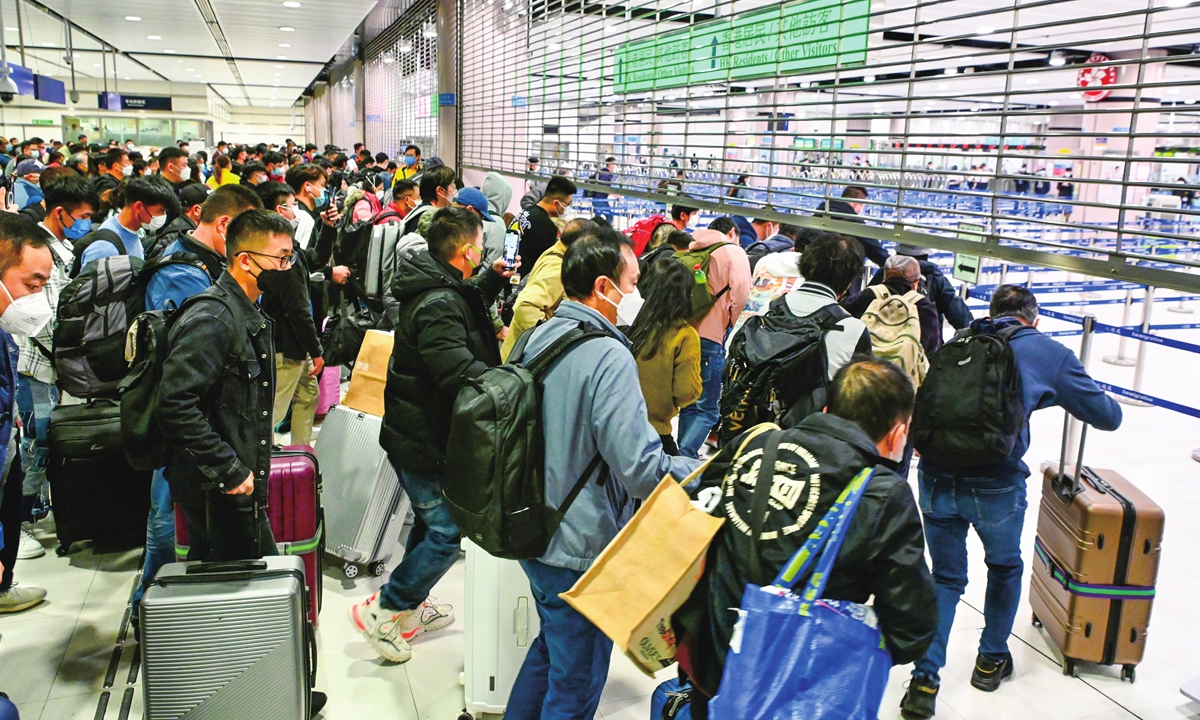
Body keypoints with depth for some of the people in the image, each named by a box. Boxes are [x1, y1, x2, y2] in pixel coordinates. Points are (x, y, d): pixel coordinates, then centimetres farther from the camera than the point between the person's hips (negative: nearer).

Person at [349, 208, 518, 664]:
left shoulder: (440, 290, 7)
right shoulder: (438, 305, -25)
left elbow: (469, 308, 31)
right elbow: (460, 373, -34)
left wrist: (493, 279, 22)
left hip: (416, 433, 11)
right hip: (426, 442, -11)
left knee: (432, 524, 23)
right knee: (447, 532, -1)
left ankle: (411, 608, 38)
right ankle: (380, 611, 10)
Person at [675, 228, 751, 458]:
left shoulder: (691, 250, 15)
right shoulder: (733, 252, 1)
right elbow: (740, 291, -13)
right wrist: (729, 320, 1)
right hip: (709, 337, -6)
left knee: (688, 403, 18)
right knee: (708, 409, -1)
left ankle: (685, 457, 23)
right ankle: (684, 457, -13)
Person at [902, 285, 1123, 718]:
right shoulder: (1047, 352, 6)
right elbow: (1108, 417, 12)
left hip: (936, 477, 2)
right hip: (995, 485, -2)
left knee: (946, 577, 20)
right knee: (1005, 567, 27)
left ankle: (925, 681, 14)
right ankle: (992, 660, 43)